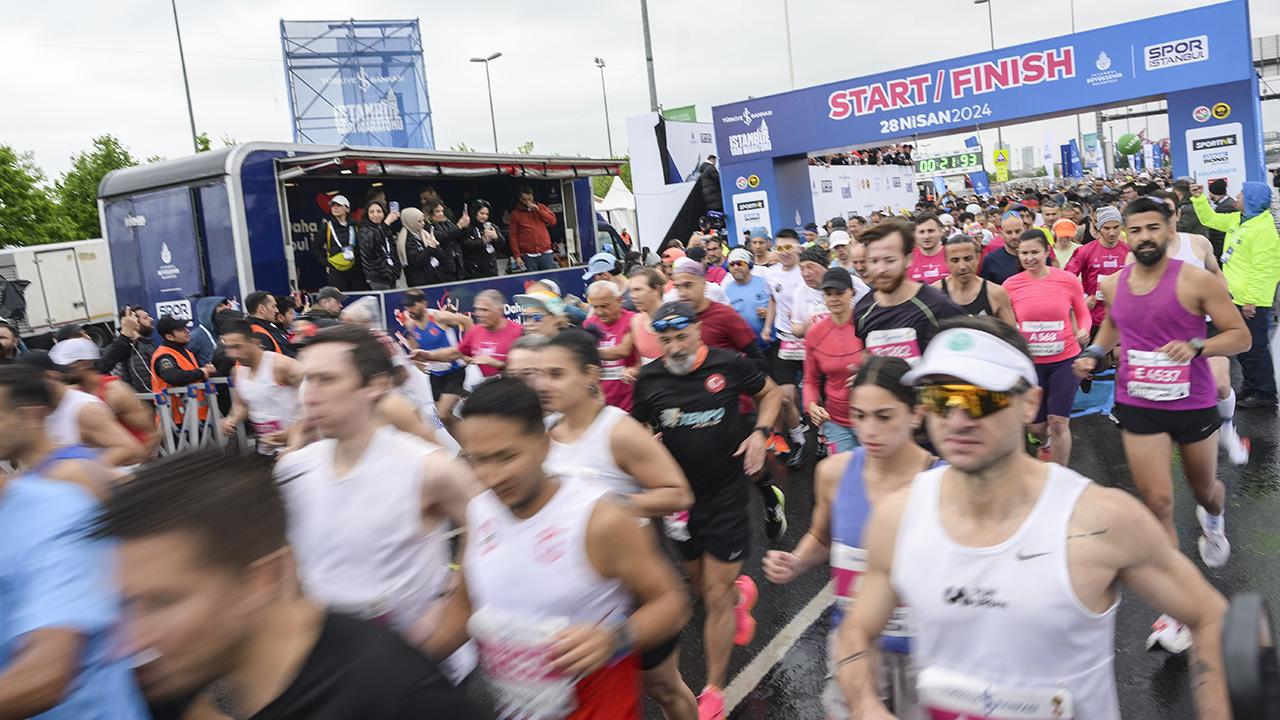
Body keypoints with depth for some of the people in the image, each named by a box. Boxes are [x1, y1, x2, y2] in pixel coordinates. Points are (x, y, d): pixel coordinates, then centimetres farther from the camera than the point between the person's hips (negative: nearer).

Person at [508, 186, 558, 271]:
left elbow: (553, 221, 3)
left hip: (545, 253, 2)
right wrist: (517, 256, -8)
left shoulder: (541, 207, 13)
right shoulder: (516, 214, 5)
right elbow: (513, 236, 0)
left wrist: (538, 210, -6)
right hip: (528, 256, -2)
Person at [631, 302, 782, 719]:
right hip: (680, 497, 4)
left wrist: (760, 433, -9)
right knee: (699, 583, 19)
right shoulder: (649, 379, -5)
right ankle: (741, 592, 55)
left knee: (716, 597, -1)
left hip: (726, 495, -3)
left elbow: (770, 392, 7)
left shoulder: (728, 365, -11)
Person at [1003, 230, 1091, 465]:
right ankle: (1047, 441, 50)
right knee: (1036, 426, 11)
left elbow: (1083, 314, 6)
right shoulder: (1011, 285, -5)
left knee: (1058, 422, -5)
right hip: (1030, 362, 2)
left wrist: (1084, 331, -13)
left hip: (1065, 359, -1)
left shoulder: (1068, 280, -7)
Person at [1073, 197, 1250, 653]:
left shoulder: (1195, 280, -12)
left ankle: (1213, 517, 61)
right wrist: (1095, 352, 4)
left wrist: (1196, 346, -27)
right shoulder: (1113, 285, 0)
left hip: (1193, 403, -1)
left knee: (1203, 487, 20)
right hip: (1138, 405, 2)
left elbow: (1241, 335, -10)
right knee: (1157, 502, -5)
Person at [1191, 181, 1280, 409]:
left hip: (1251, 303, -10)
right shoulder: (1237, 220, 8)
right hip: (1236, 297, 10)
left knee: (1254, 347, -3)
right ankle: (1250, 386, 30)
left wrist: (1251, 300, -24)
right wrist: (1199, 199, 13)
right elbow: (1210, 219, 24)